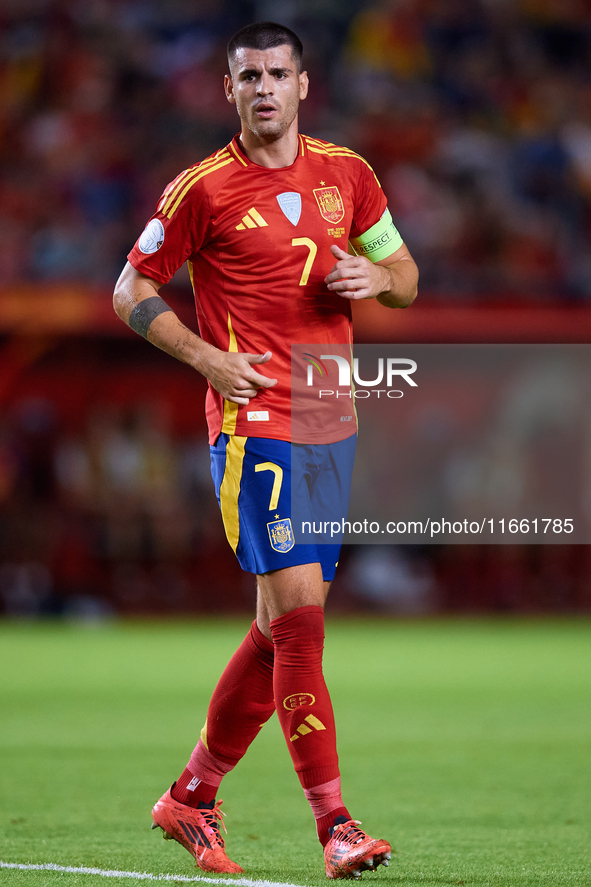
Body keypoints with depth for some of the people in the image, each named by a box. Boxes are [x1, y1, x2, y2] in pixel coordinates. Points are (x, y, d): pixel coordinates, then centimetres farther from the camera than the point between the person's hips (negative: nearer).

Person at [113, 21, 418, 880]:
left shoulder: (348, 174, 10)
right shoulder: (203, 188, -4)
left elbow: (405, 275, 21)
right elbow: (131, 291, 3)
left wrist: (377, 276, -3)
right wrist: (207, 357, -11)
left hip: (331, 423, 6)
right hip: (255, 422, -6)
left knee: (284, 625, 9)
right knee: (300, 613, -14)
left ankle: (192, 798, 23)